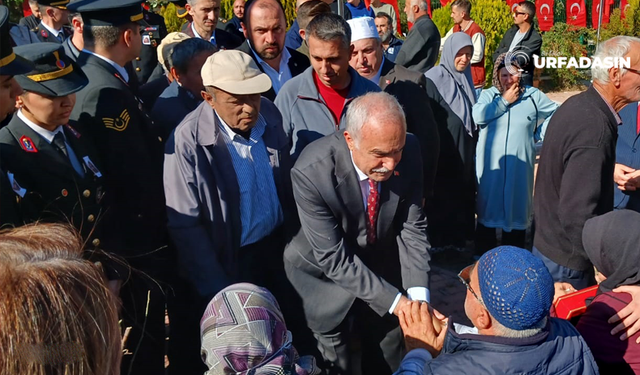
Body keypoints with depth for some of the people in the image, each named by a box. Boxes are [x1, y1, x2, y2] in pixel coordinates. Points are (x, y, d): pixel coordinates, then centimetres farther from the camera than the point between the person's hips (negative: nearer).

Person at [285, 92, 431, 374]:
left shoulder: (409, 152, -22)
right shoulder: (311, 172, -33)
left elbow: (413, 227, -12)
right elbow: (334, 258, -28)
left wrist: (418, 295, -23)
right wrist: (396, 302, -29)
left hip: (383, 264, 4)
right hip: (328, 271, -3)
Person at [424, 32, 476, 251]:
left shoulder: (466, 78, 9)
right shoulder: (433, 79, -14)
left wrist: (473, 141, 15)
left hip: (464, 151, 7)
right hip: (442, 150, -7)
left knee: (461, 193, 12)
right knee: (440, 194, 3)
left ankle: (458, 237, 24)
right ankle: (437, 239, 15)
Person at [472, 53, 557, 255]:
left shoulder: (533, 95, 5)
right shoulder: (489, 94, 1)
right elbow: (478, 116, -17)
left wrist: (539, 135, 3)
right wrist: (504, 100, -10)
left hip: (519, 166, 1)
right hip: (490, 165, -1)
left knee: (516, 206, 7)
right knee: (488, 206, 5)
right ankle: (483, 256, 16)